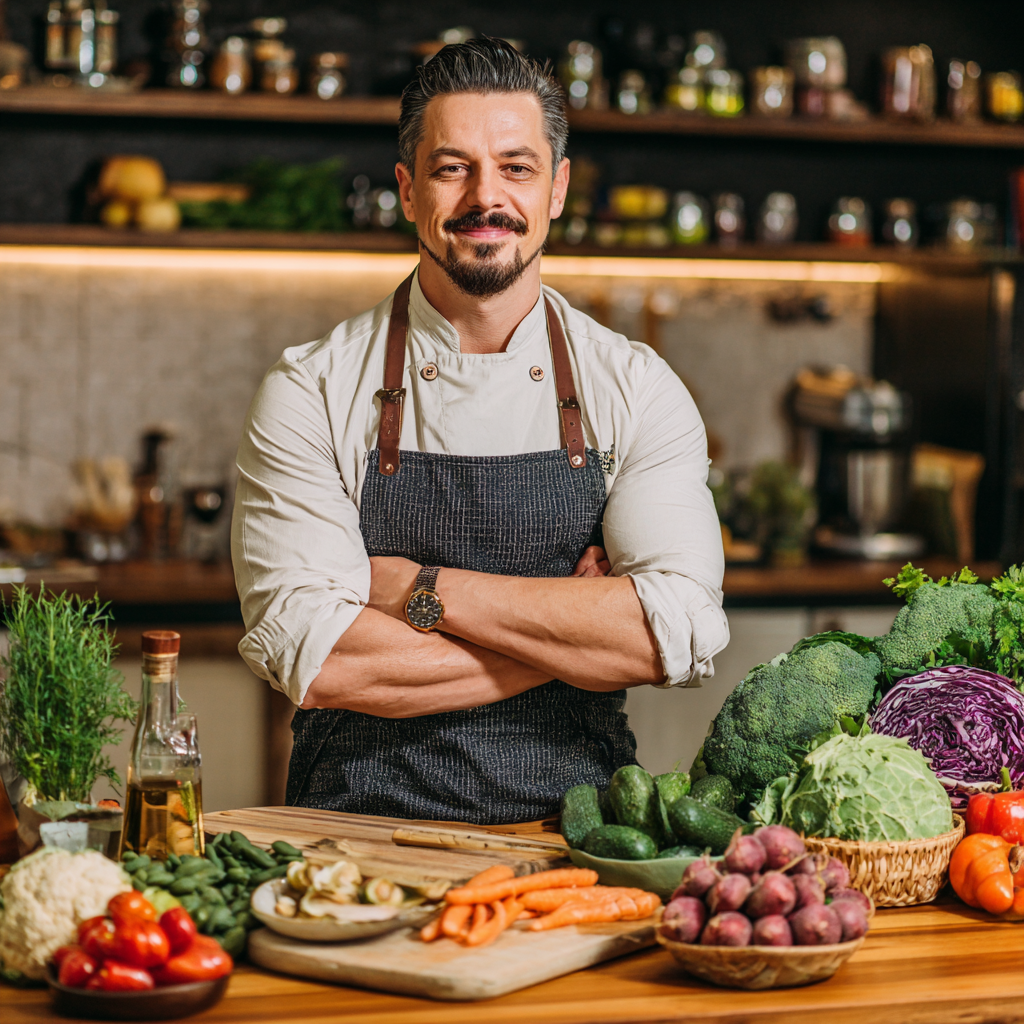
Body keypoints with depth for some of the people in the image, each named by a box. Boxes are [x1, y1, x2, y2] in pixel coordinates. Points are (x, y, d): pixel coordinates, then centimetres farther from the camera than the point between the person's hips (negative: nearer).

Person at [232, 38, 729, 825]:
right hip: (365, 838, -1)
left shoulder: (638, 390, 5)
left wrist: (422, 589, -10)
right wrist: (573, 634, -9)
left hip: (575, 838, 1)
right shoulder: (308, 392, 1)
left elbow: (681, 633, -8)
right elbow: (309, 657, -10)